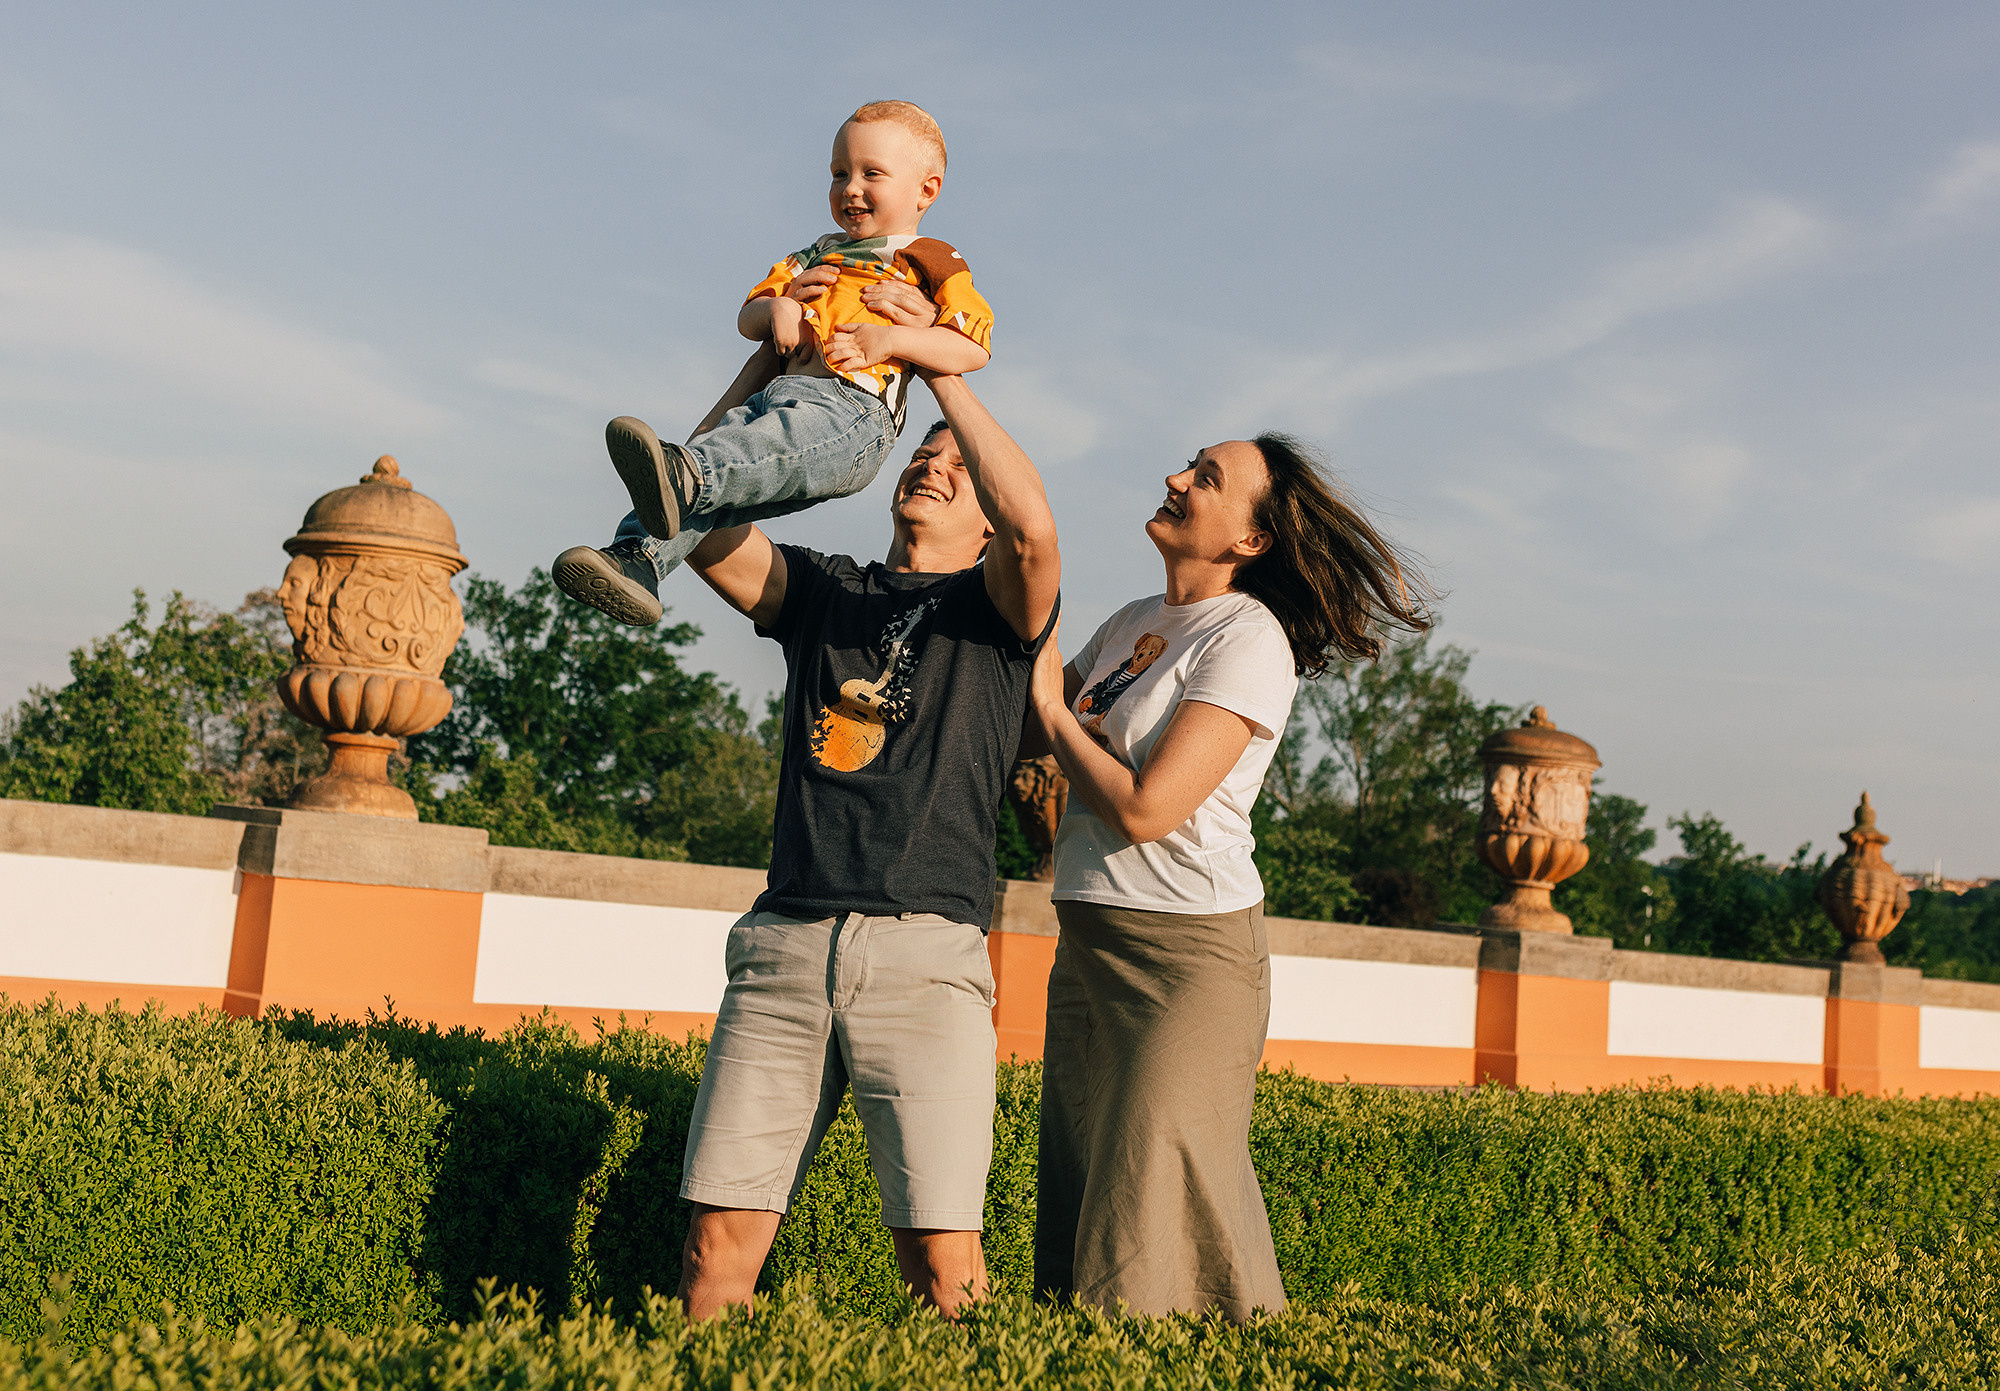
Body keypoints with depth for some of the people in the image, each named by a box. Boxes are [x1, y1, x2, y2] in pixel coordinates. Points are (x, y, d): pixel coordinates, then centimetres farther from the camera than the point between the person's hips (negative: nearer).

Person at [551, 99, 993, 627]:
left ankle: (683, 475, -66)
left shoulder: (930, 263, 13)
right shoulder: (818, 256, 34)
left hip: (853, 407, -7)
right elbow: (746, 320, 31)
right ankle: (638, 559, -36)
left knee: (786, 440, -40)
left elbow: (973, 349, 0)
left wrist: (889, 339, -11)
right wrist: (779, 305, 7)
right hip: (782, 392, 7)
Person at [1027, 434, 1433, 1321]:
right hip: (1087, 947, 8)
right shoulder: (1133, 623, 13)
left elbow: (1142, 809, -20)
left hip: (1187, 957, -8)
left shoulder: (1249, 642, -12)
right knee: (1076, 1245, 11)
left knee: (1149, 1263, -7)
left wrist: (1054, 703, -7)